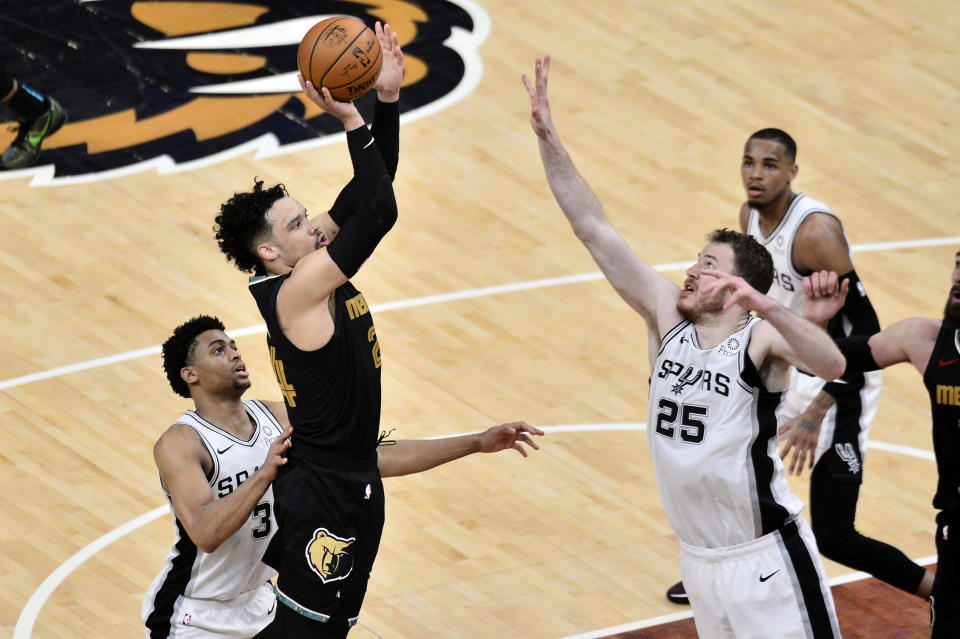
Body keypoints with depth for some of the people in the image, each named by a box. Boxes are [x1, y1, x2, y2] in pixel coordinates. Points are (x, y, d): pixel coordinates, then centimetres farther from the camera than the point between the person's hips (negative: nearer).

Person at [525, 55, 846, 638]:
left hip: (765, 563, -6)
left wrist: (761, 305, -49)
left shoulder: (762, 338, -14)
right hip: (699, 561, 6)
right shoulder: (667, 315, 1)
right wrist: (548, 138, -8)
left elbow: (832, 365, -36)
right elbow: (595, 230, -2)